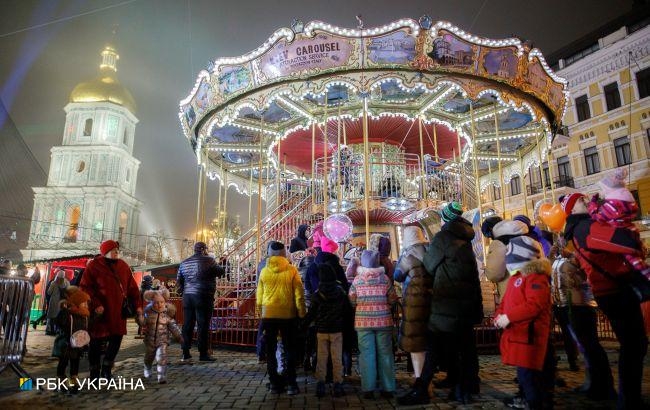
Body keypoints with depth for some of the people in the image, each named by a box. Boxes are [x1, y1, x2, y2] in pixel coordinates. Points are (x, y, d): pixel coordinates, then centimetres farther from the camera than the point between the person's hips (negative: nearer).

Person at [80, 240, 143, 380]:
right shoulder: (94, 266, -5)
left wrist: (137, 305, 5)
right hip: (100, 311, -4)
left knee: (117, 339, 7)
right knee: (97, 342, 5)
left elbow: (132, 288, 11)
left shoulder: (123, 266, 9)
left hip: (118, 311, 4)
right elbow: (85, 287, -8)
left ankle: (107, 369, 29)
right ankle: (94, 372, 23)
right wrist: (95, 305, -18)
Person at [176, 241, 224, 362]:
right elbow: (221, 272, 1)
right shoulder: (208, 260, -6)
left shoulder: (184, 263, 14)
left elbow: (178, 281, 16)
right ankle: (203, 354, 1)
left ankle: (186, 353, 13)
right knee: (203, 325, -2)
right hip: (203, 297, -6)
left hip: (187, 297, 6)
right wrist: (216, 266, 19)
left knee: (187, 325, 9)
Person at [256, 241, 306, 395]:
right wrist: (302, 314, 3)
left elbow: (259, 296, 2)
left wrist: (261, 313, 14)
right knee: (290, 350, 11)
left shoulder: (264, 271, -3)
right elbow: (299, 294, -6)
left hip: (268, 315, 1)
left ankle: (275, 383, 17)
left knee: (270, 350, 12)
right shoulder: (292, 270, -8)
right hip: (288, 315, -1)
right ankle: (291, 384, 10)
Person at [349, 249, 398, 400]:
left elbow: (352, 301, 1)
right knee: (385, 354, 8)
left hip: (363, 321, 0)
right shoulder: (384, 278, -3)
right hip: (383, 320, 0)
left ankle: (368, 389, 9)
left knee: (366, 354, 5)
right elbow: (393, 299, 0)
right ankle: (387, 389, 15)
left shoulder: (357, 279, -3)